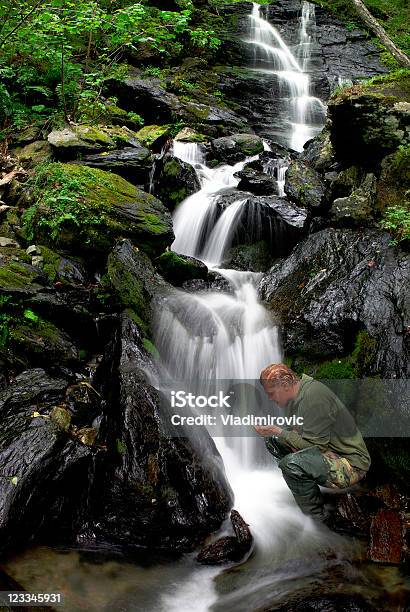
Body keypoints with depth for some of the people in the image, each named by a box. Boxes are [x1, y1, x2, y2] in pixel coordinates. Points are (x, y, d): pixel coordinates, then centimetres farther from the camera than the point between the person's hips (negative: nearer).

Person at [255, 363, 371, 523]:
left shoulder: (314, 396, -25)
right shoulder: (297, 393, 5)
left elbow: (315, 445, -25)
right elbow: (298, 431, 18)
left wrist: (279, 432, -20)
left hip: (351, 464, -10)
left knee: (291, 464, -33)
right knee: (272, 440, 7)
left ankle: (317, 518, -11)